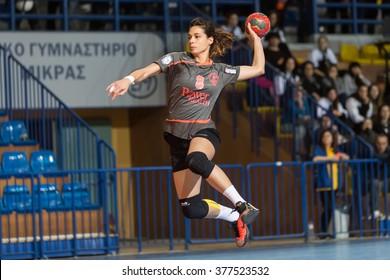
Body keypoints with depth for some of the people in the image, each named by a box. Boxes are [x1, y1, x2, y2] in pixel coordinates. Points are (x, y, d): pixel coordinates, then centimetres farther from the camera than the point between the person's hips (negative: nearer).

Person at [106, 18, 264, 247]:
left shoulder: (221, 71, 9)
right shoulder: (178, 60, 4)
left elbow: (258, 69, 19)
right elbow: (148, 70, -12)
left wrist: (256, 39, 16)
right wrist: (128, 80, -31)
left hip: (204, 130, -2)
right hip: (177, 135, 2)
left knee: (197, 160, -42)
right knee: (191, 209, -4)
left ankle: (242, 204, -33)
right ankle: (235, 218, 22)